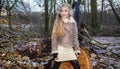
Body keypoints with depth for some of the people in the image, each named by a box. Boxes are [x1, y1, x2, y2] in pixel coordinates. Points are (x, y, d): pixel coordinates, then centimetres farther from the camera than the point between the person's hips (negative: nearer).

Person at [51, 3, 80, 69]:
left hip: (70, 49, 2)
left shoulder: (73, 22, 2)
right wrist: (54, 51, -9)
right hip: (60, 48, -2)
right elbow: (54, 37, -4)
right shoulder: (57, 22, -3)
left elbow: (75, 37, 5)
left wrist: (77, 50, 0)